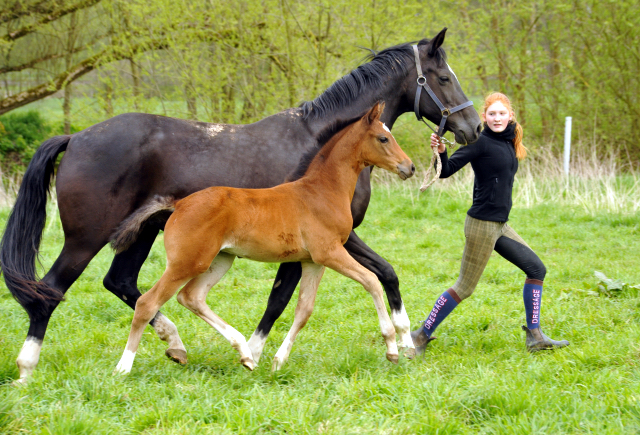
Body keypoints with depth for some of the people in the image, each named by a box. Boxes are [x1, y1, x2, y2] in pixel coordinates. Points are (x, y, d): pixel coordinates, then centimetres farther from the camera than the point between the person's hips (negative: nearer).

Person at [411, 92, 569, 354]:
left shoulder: (509, 143, 11)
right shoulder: (481, 142, -14)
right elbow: (447, 170, -22)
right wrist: (440, 152, -38)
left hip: (500, 225, 9)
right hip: (482, 224, -9)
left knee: (536, 269, 9)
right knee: (465, 287, -5)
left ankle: (535, 337, 13)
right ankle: (421, 336, 5)